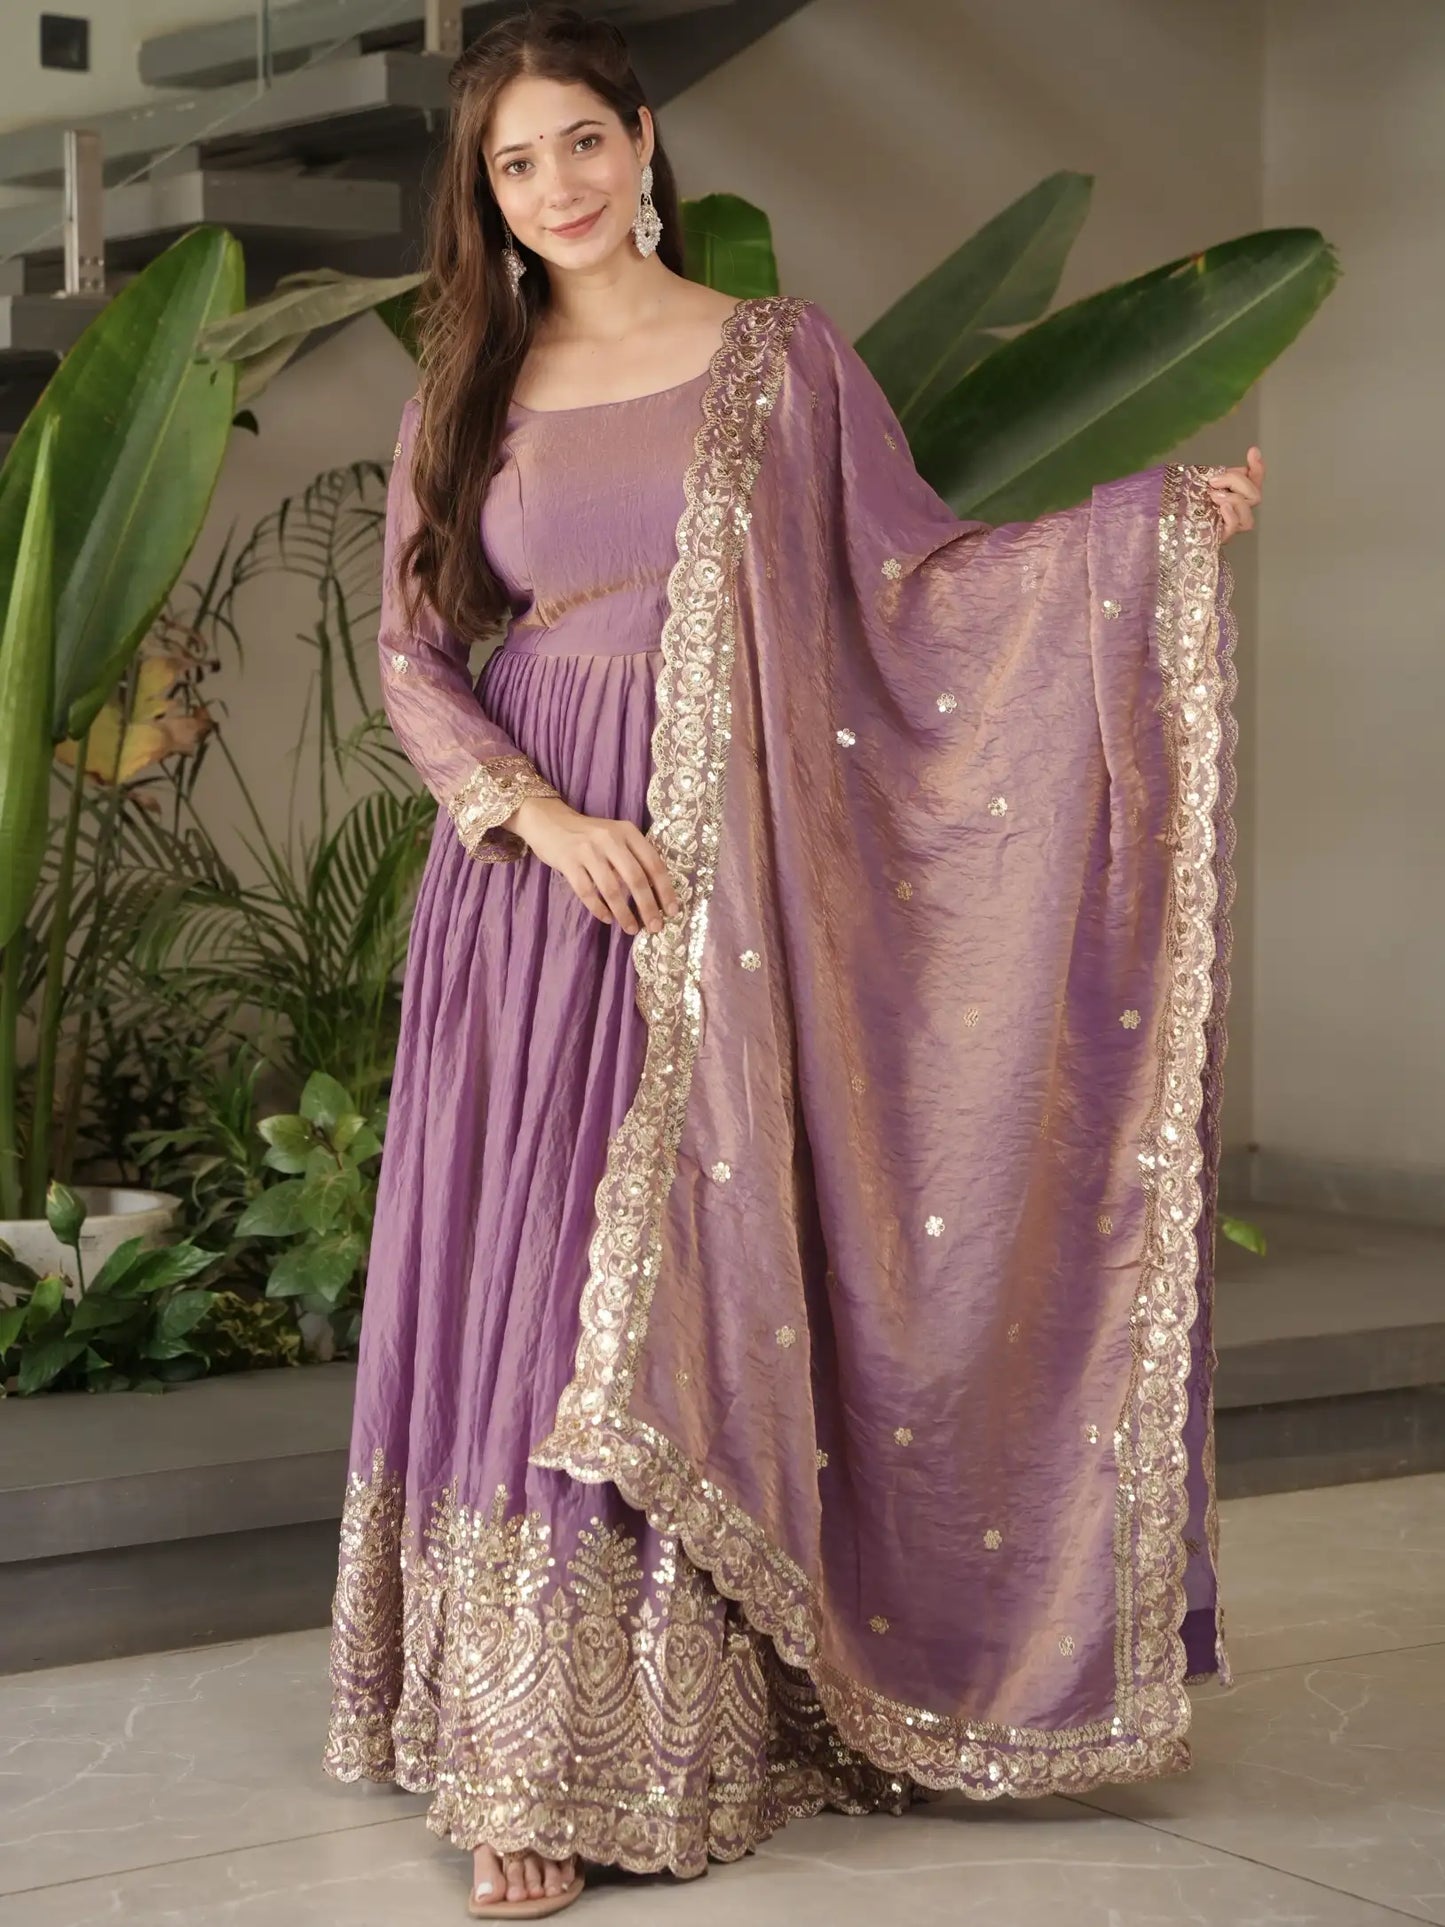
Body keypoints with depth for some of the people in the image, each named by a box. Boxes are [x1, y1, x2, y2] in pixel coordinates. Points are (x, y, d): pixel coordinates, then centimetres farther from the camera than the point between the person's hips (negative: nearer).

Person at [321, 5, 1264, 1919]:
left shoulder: (781, 355, 6)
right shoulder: (466, 398, 11)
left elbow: (919, 574, 3)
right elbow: (413, 659, 7)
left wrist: (1154, 520, -8)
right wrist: (543, 815, -9)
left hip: (715, 893, -2)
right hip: (525, 893, 2)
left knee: (674, 1297, -4)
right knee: (512, 1289, -1)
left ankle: (660, 1747, 6)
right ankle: (529, 1762, 7)